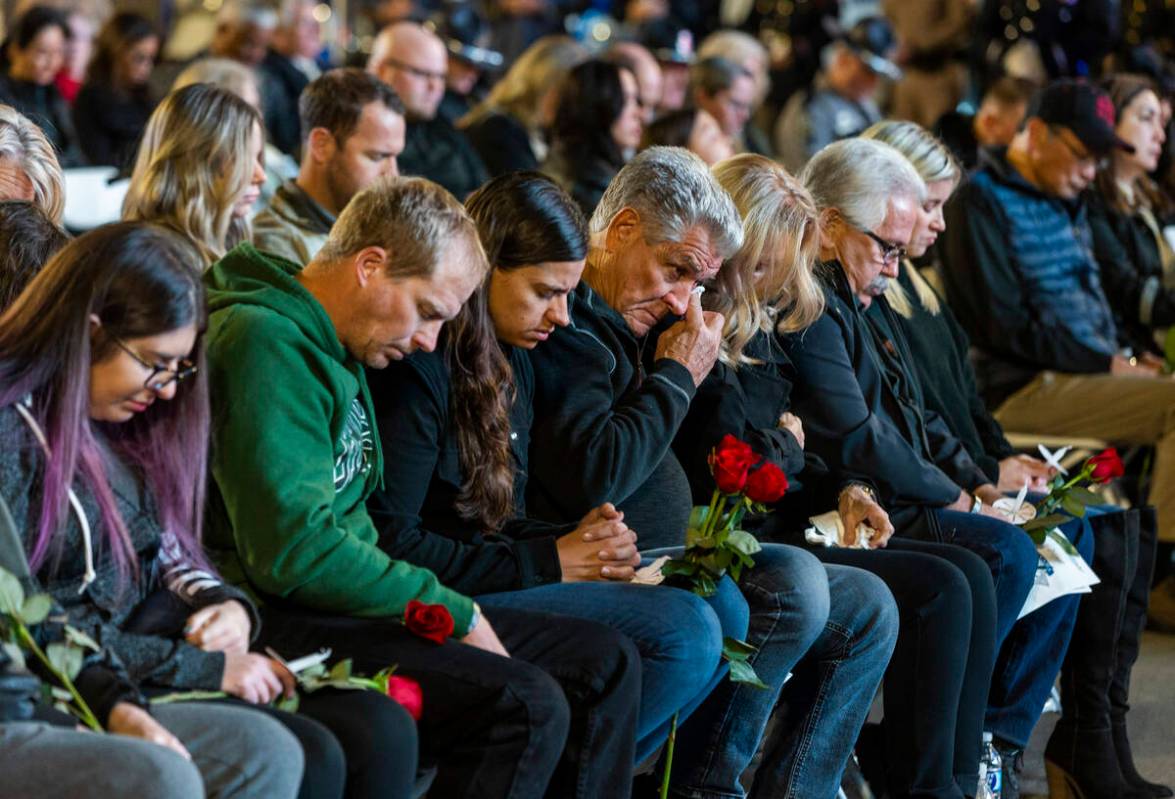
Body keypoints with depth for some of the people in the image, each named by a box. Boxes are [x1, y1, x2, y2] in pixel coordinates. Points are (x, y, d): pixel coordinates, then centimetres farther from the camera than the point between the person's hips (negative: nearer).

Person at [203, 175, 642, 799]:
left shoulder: (336, 350, 17)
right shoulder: (267, 342, -16)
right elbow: (296, 552, -23)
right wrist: (454, 611, -14)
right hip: (284, 624, -10)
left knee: (603, 661, 6)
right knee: (525, 705, -26)